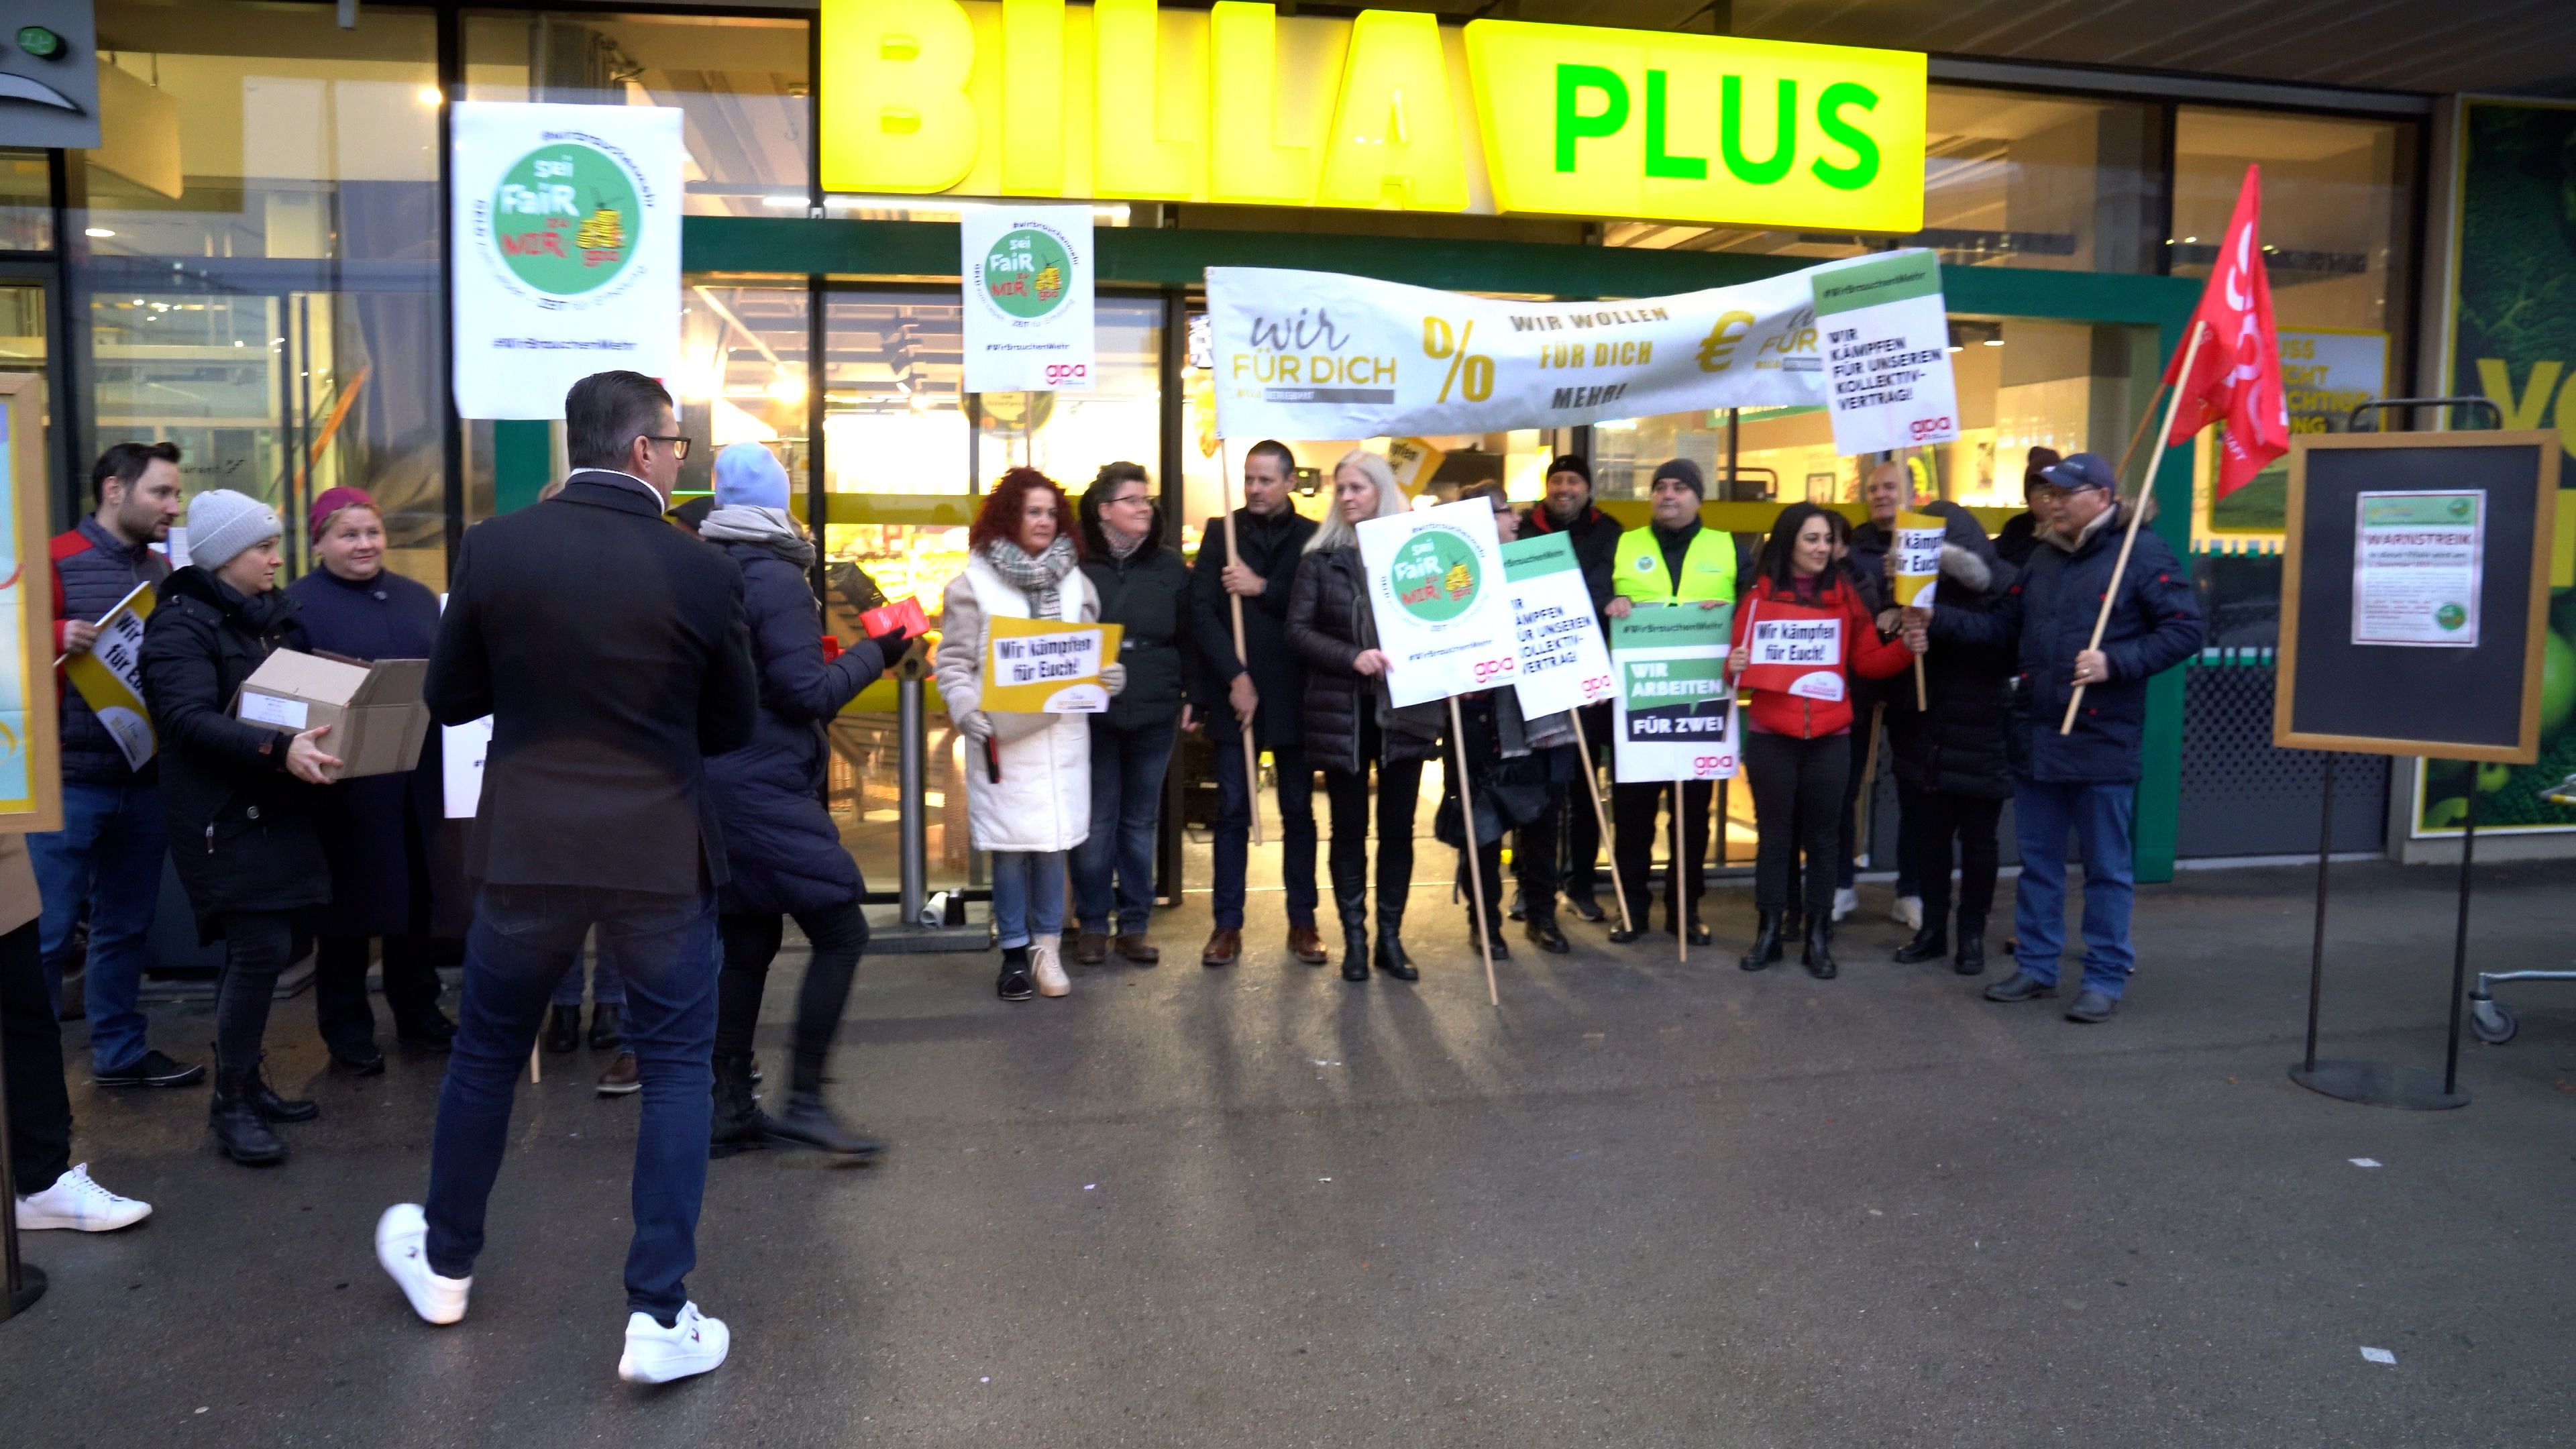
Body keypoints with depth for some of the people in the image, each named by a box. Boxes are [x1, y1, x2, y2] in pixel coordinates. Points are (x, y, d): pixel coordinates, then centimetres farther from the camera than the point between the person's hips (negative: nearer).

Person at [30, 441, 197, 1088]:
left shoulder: (165, 573, 10)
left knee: (126, 927, 15)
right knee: (46, 931, 1)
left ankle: (119, 1052, 26)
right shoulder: (56, 561, -7)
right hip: (69, 780, -6)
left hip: (145, 780, 6)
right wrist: (57, 636, -29)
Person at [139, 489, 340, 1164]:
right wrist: (277, 748, -36)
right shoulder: (181, 623, -10)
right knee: (261, 947, -12)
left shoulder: (275, 614, 14)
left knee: (282, 944, 10)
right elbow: (190, 719, -23)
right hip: (224, 818, -8)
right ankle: (230, 1102, 1)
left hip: (281, 810, 8)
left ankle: (243, 1079, 24)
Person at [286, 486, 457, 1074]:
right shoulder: (297, 604, -3)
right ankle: (347, 1033, 18)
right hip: (345, 783, -5)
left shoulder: (417, 598, 13)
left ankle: (419, 1015, 28)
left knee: (416, 899, 14)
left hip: (418, 780, 5)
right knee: (348, 904, 5)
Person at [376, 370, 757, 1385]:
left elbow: (449, 701, 4)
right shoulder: (701, 571, -11)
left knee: (486, 1055, 21)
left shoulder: (493, 550, -6)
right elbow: (733, 726, 1)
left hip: (527, 847, 2)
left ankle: (444, 1262, 40)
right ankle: (659, 1316, 8)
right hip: (660, 852, -2)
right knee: (677, 1072, 8)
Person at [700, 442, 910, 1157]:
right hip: (768, 790, -9)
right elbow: (808, 693, -16)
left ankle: (730, 1106, 17)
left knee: (747, 943, 14)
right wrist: (872, 656, -2)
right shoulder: (776, 577, -13)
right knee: (841, 935, -4)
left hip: (716, 787, 9)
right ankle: (805, 1102, -5)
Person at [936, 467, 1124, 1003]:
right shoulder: (973, 583, -2)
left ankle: (1046, 948, 18)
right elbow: (954, 662, -2)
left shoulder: (1074, 581, 9)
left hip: (1061, 734, 3)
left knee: (1053, 842, 6)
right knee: (1009, 846, 1)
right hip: (1003, 736, -3)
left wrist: (1110, 675, -4)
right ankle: (1015, 952, 14)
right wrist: (968, 711, -18)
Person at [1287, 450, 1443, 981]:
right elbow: (1298, 630, -3)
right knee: (1349, 827, 6)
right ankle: (1355, 938, 16)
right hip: (1342, 712, -1)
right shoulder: (1322, 558, 2)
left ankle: (1390, 938, 18)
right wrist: (1353, 656, -18)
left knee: (1398, 826, 7)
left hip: (1405, 708, 1)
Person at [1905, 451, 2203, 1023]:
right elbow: (2003, 625, 14)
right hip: (2035, 736, 7)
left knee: (2106, 867, 4)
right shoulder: (2043, 557, 13)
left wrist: (2115, 663, -22)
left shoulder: (2143, 554, -8)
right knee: (2037, 861, 14)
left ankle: (2106, 979, 14)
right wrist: (1937, 620, 4)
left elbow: (2184, 631, -12)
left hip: (2102, 741, -7)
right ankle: (2035, 966, 25)